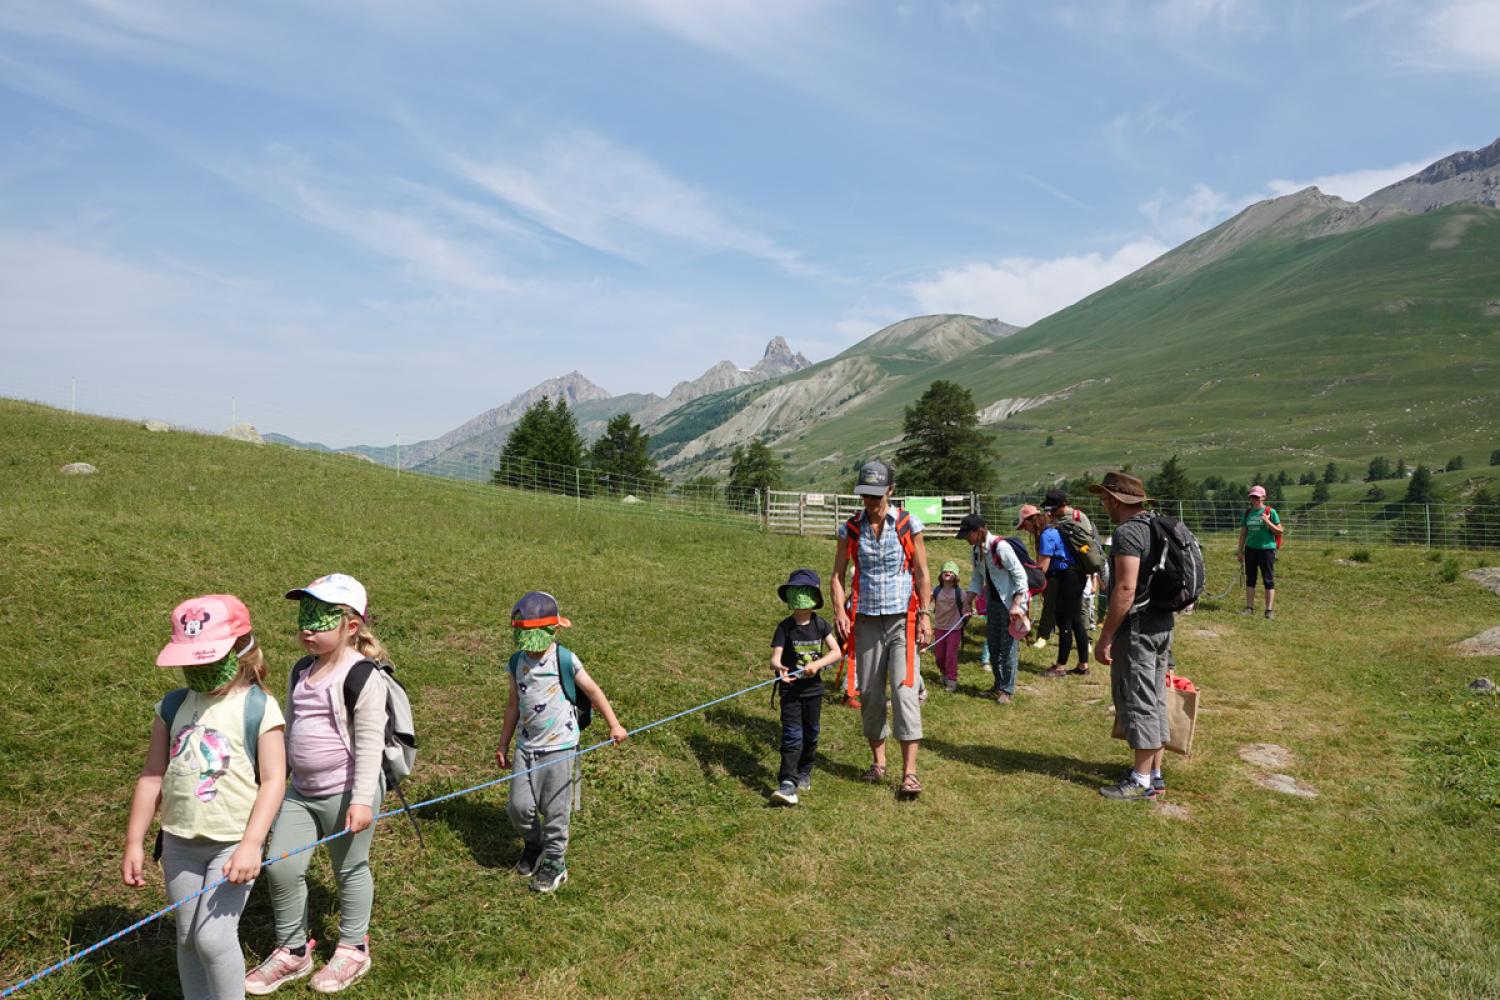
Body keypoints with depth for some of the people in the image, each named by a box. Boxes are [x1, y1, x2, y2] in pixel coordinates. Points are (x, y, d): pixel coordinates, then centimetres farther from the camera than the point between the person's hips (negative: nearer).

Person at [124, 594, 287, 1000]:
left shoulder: (258, 708, -12)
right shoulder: (172, 707, 2)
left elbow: (273, 779, -14)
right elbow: (152, 776, 7)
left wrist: (251, 844, -20)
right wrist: (133, 842, 8)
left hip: (233, 842, -5)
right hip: (180, 841, 5)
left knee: (213, 936, -8)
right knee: (188, 937, 15)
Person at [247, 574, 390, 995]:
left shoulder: (363, 676, -18)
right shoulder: (301, 672, 6)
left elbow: (370, 742, -19)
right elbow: (290, 730, 17)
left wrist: (362, 799, -21)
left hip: (345, 793, -7)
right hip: (301, 790, 7)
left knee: (350, 870, 9)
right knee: (280, 866, 5)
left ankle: (353, 949, 30)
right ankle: (292, 950, 26)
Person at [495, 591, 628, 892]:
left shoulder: (564, 659, -11)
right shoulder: (517, 662, 3)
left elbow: (592, 690, -2)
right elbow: (514, 703, 14)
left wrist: (614, 725, -2)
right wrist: (503, 744, 18)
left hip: (559, 746, -4)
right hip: (527, 745, 4)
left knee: (554, 810, 2)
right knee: (519, 806, 1)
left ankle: (554, 863, 23)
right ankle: (533, 845, 31)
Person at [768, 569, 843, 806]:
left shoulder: (820, 625, -1)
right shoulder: (785, 627, -10)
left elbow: (837, 651, -7)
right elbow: (775, 657, -18)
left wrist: (817, 664, -24)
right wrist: (778, 667, -42)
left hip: (813, 688, 3)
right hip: (790, 689, -3)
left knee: (810, 734, 14)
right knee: (792, 735, -12)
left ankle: (804, 773, 34)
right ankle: (787, 783, -15)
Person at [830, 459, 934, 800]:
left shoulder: (908, 525, 0)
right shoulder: (851, 529, 5)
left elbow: (922, 573, 3)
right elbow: (838, 573, 9)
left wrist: (925, 614, -5)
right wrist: (839, 611, -5)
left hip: (902, 619, -2)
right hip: (866, 619, 3)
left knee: (904, 689, -11)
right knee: (869, 693, 8)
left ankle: (909, 772, -9)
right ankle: (878, 760, 23)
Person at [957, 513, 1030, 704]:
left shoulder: (1000, 546, -21)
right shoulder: (976, 550, 3)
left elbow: (1020, 575, -20)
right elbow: (977, 579, 13)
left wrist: (1016, 604, -24)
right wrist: (968, 601, 3)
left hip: (1011, 601, -8)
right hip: (993, 601, 8)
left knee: (1008, 646, -4)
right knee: (993, 645, 12)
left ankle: (1008, 690, 5)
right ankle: (998, 686, 25)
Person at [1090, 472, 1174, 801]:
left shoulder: (1128, 532, -17)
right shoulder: (1156, 527, 13)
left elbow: (1125, 589, -24)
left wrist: (1105, 638, -20)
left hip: (1136, 630, -10)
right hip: (1162, 625, 10)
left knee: (1137, 702, -2)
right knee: (1154, 701, 15)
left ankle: (1142, 780, 5)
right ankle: (1155, 773, 24)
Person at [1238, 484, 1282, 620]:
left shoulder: (1270, 512, -3)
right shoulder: (1247, 513, 9)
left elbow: (1279, 531, -2)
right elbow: (1243, 533, 14)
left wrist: (1268, 522, -17)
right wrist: (1240, 550, 11)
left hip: (1267, 549, -4)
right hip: (1250, 549, 5)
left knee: (1268, 580, -1)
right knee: (1250, 579, 8)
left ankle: (1270, 610, 3)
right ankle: (1249, 607, 16)